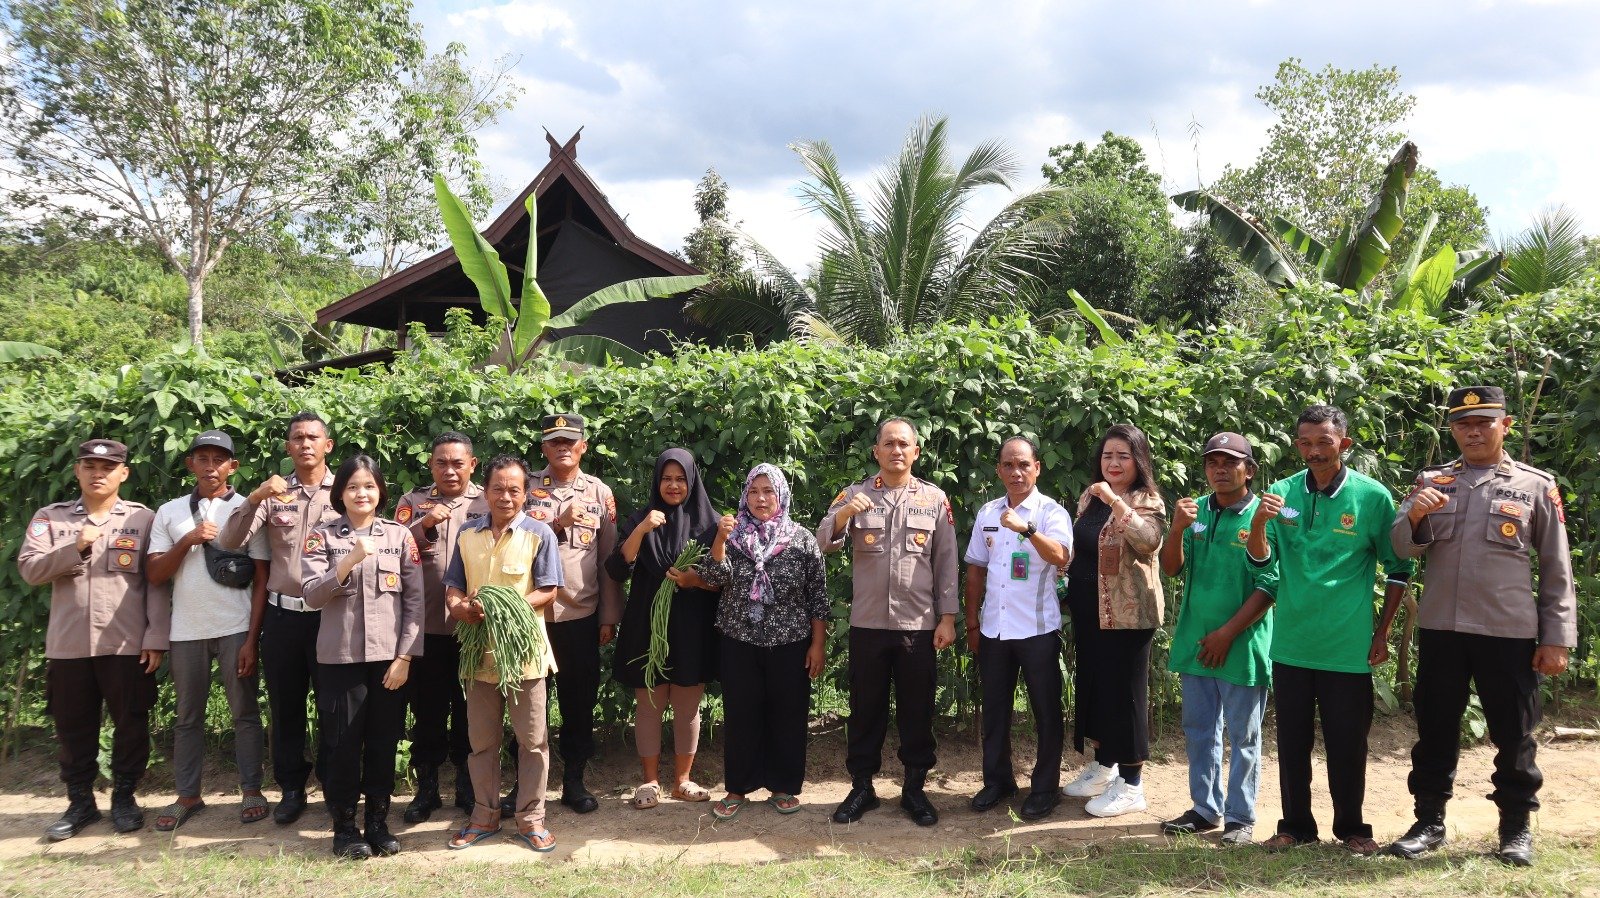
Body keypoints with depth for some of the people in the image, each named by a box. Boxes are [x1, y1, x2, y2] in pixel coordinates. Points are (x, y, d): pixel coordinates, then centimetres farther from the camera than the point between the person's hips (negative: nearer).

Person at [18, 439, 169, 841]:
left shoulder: (144, 519, 2)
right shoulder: (50, 517, 8)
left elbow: (157, 582, -1)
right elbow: (29, 570, -3)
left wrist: (156, 637, -7)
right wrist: (76, 547, -17)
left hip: (128, 644, -2)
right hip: (68, 645, 2)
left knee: (131, 724, 6)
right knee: (73, 728, 10)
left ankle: (123, 797, 22)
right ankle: (80, 802, 24)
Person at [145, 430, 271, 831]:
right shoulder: (170, 512, 7)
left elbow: (261, 580, -1)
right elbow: (154, 574, 2)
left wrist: (252, 639, -7)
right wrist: (188, 541, -13)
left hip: (236, 629, -2)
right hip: (187, 631, 2)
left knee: (245, 712, 5)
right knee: (188, 716, 10)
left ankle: (251, 791, 14)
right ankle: (187, 795, 20)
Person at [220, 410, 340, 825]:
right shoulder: (273, 494, 4)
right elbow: (229, 542, -5)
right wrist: (254, 499, -19)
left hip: (330, 615, -2)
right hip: (282, 615, 2)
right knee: (284, 707, 12)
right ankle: (291, 788, 26)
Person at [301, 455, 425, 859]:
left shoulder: (399, 535, 4)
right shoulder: (323, 537, 2)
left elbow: (415, 599, 1)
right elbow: (311, 595, -9)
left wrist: (404, 657, -5)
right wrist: (351, 560, -22)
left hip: (389, 657, 1)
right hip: (340, 658, -1)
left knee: (383, 743, 7)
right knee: (343, 744, 4)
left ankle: (378, 822, 21)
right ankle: (344, 825, 18)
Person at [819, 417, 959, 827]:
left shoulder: (935, 499, 3)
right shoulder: (855, 494, 3)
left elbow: (946, 562, 4)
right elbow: (824, 542, -8)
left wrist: (947, 617, -1)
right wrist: (844, 513, -28)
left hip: (919, 624, 0)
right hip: (868, 623, 0)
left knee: (916, 709, 8)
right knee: (865, 707, 9)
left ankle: (914, 788, 21)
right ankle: (861, 787, 21)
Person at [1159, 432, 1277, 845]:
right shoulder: (1195, 511, 4)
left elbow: (1268, 587, -13)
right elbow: (1171, 569, 2)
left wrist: (1227, 634, -15)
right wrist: (1177, 529, -16)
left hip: (1243, 646, -5)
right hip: (1196, 642, 5)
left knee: (1243, 737, 8)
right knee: (1199, 731, 15)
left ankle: (1240, 817, 18)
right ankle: (1205, 808, 28)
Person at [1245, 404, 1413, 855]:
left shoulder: (1373, 496, -7)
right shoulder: (1283, 493, -1)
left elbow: (1398, 569, 2)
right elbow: (1261, 557, -6)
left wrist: (1382, 633, 1)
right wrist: (1258, 522, -27)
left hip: (1348, 648, -2)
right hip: (1291, 644, 3)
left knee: (1347, 742, 8)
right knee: (1292, 741, 12)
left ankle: (1351, 827, 25)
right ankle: (1295, 825, 25)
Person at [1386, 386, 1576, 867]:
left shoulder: (1537, 485, 2)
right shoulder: (1430, 481, 7)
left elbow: (1556, 570, 3)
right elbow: (1402, 549, 1)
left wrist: (1557, 639, -1)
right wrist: (1414, 515, -21)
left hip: (1509, 632, -2)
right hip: (1440, 628, 2)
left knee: (1513, 734, 9)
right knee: (1435, 729, 10)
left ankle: (1516, 827, 24)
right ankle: (1429, 822, 21)